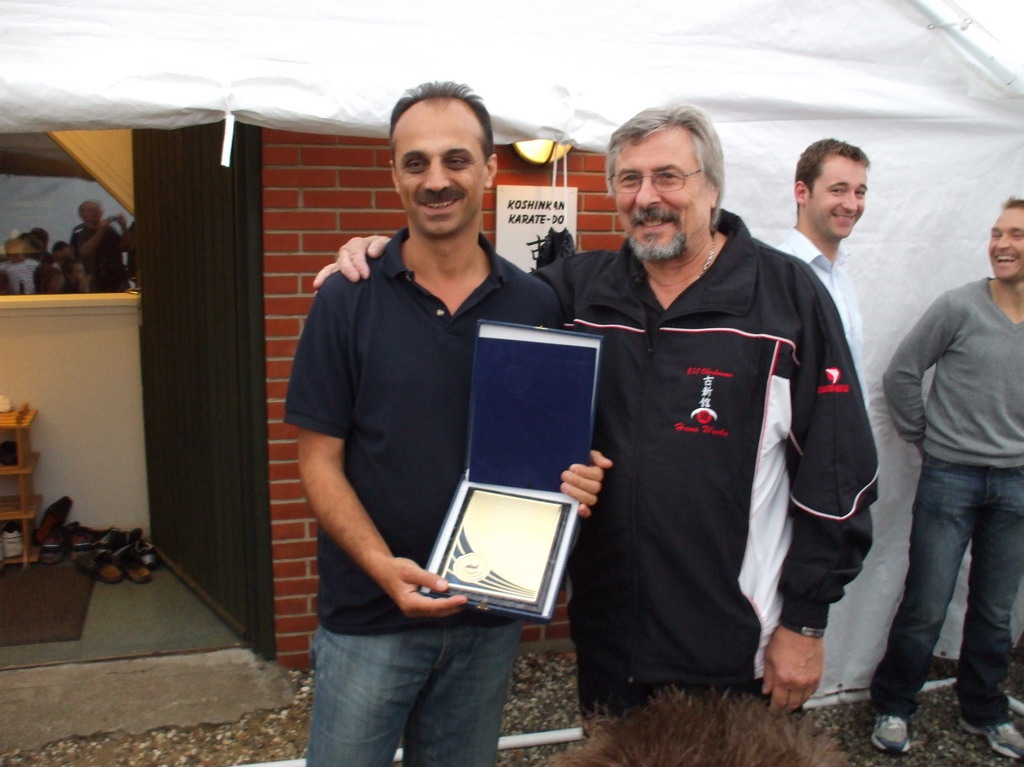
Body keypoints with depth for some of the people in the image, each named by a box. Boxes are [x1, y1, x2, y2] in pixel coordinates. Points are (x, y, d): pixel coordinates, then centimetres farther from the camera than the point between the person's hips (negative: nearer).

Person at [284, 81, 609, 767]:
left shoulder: (537, 305, -1)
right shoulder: (347, 301, -7)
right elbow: (320, 460, -7)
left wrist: (574, 481, -14)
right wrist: (383, 567, -20)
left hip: (490, 611, 2)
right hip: (369, 613, -2)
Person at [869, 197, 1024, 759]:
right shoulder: (960, 308, -10)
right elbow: (900, 375, -4)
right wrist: (924, 437, 1)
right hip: (950, 478, -4)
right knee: (926, 607, 1)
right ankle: (892, 707, 20)